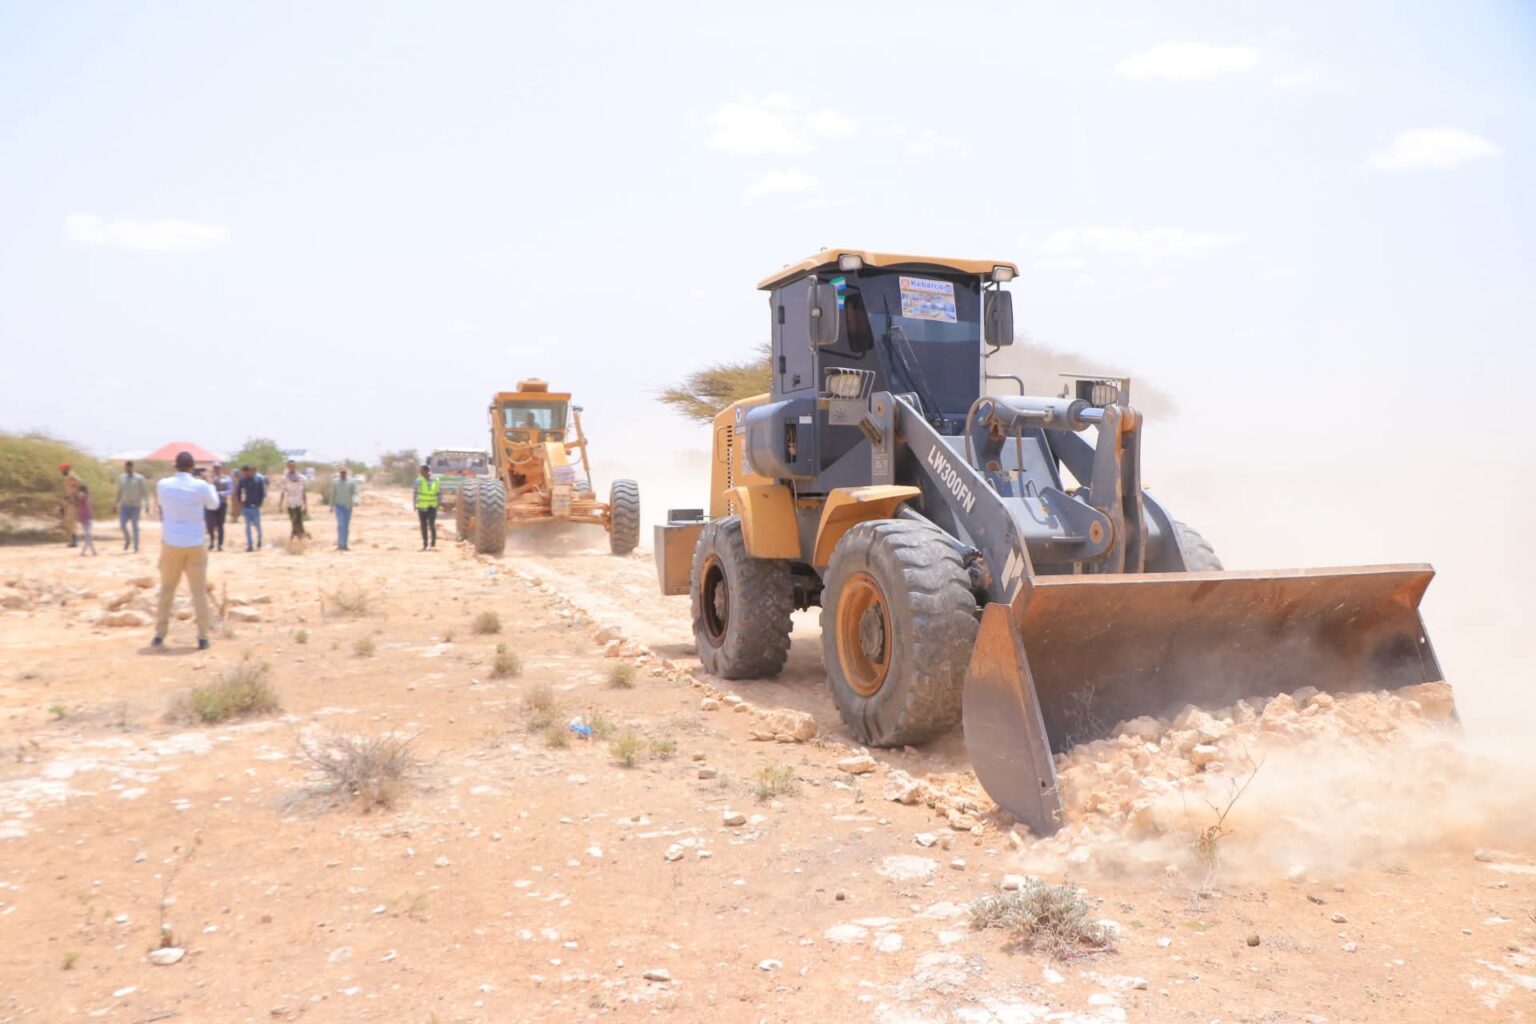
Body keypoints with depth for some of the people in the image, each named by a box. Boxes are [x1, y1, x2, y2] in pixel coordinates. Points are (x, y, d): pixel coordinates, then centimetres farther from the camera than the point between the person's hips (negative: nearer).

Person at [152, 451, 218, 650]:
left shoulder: (163, 484, -3)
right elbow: (214, 505, 11)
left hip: (171, 544, 2)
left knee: (167, 589, 13)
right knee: (199, 591, 4)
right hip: (195, 545, -1)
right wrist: (211, 487, 31)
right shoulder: (201, 485, -8)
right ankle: (202, 637, 4)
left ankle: (159, 635, 14)